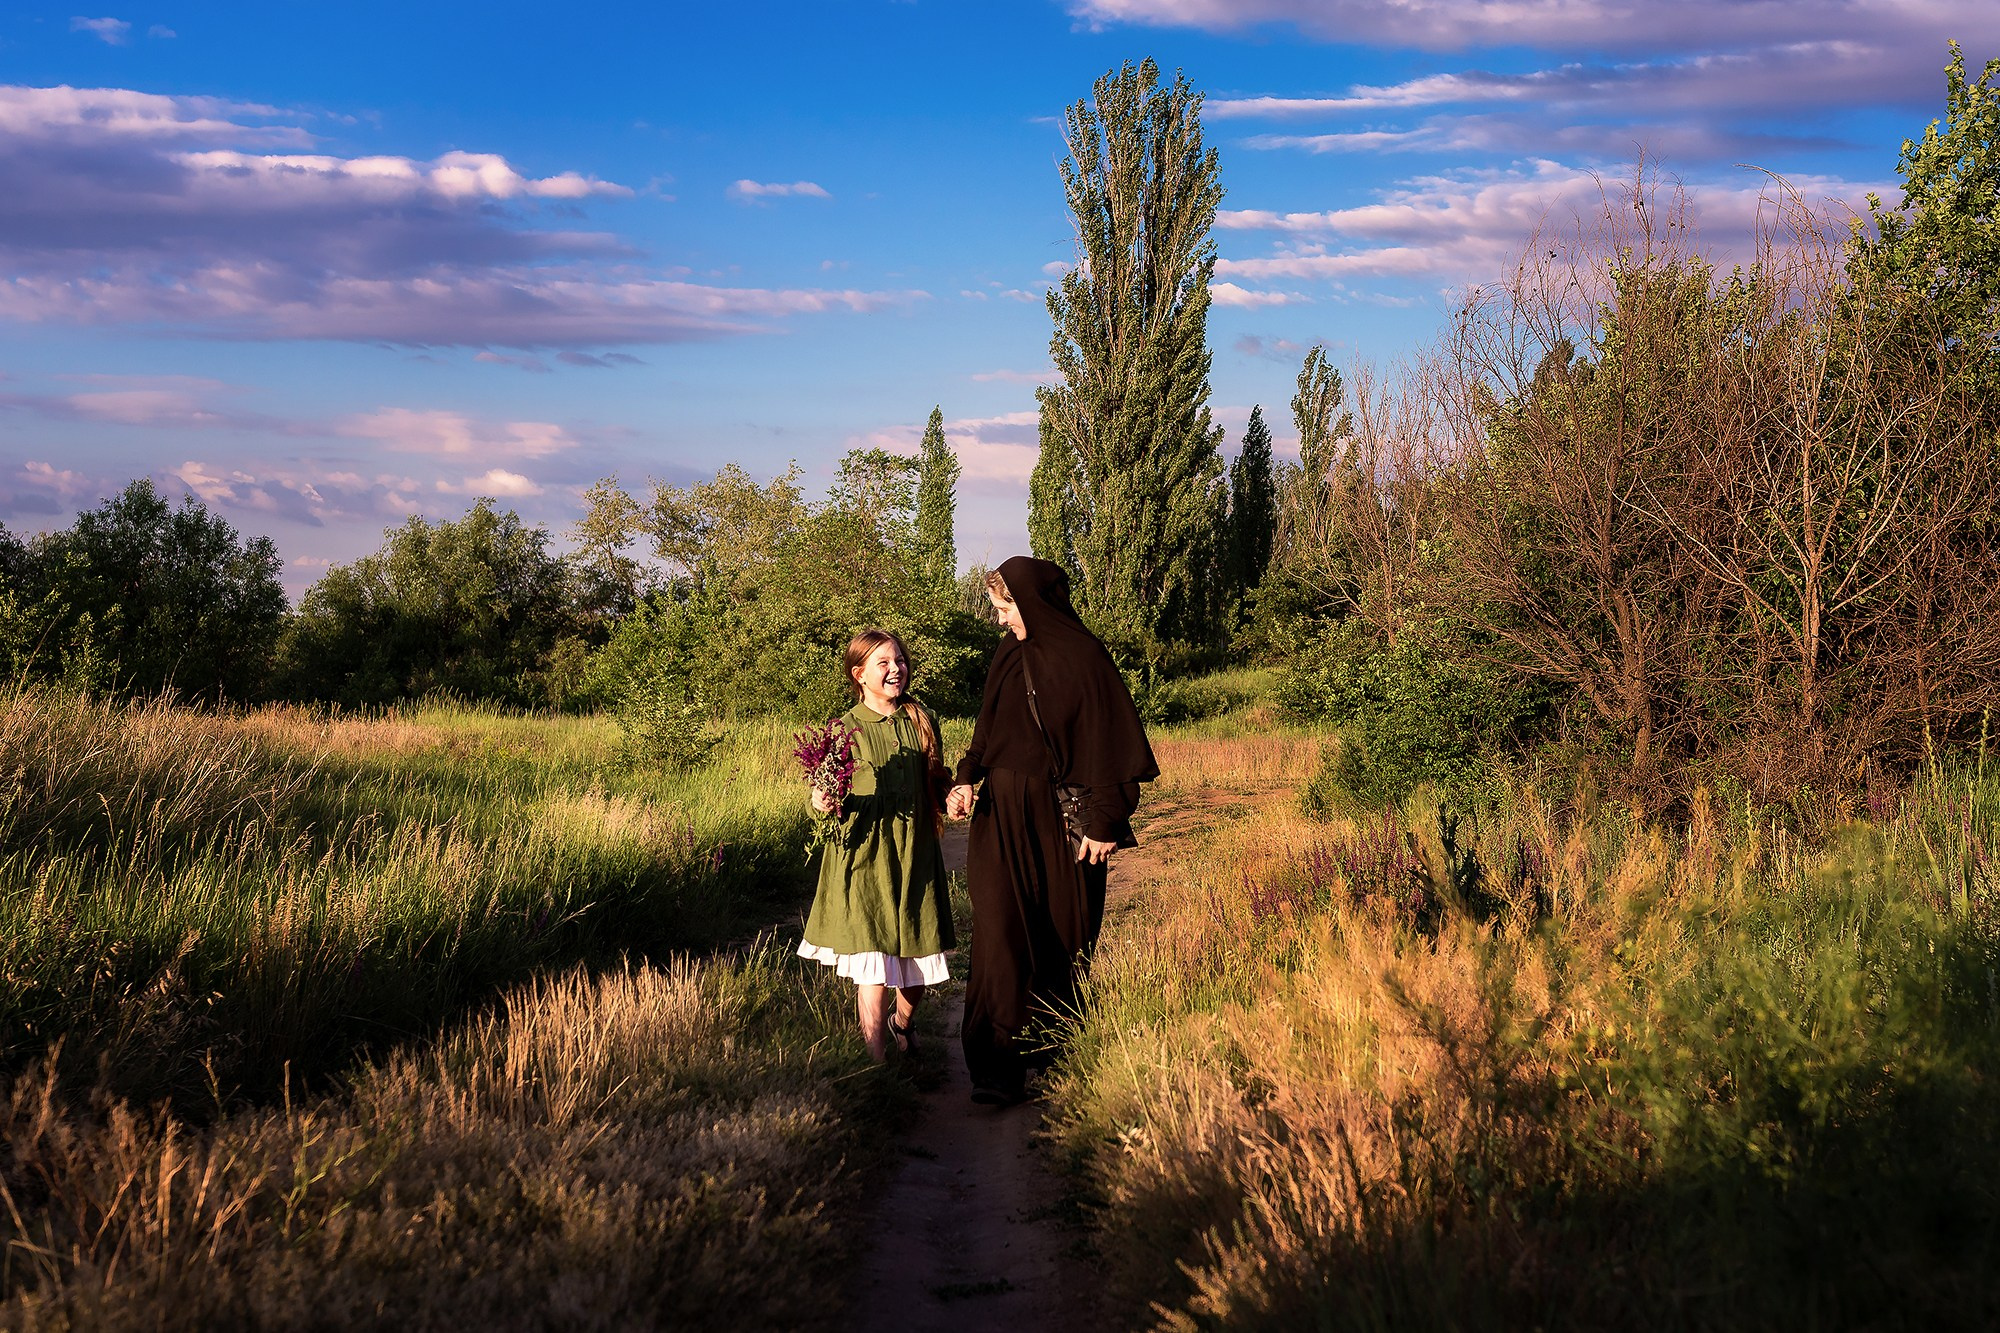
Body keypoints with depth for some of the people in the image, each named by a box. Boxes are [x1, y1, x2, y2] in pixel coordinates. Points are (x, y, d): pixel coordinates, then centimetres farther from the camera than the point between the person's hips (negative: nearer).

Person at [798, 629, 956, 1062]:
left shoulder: (921, 720, 7)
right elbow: (830, 795, -2)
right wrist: (823, 803, -24)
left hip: (915, 854, 4)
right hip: (864, 858, -4)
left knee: (918, 959, 10)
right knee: (872, 967, -8)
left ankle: (903, 1025, 39)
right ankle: (877, 1059, 2)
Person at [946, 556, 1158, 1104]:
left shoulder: (1084, 659, -8)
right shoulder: (1008, 657, 9)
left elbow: (1111, 742, -9)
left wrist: (1105, 823, -12)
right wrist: (967, 778, -1)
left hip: (1060, 816, -4)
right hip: (1001, 814, 4)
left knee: (1063, 935, 6)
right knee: (1001, 930, -9)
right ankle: (999, 1067, -12)